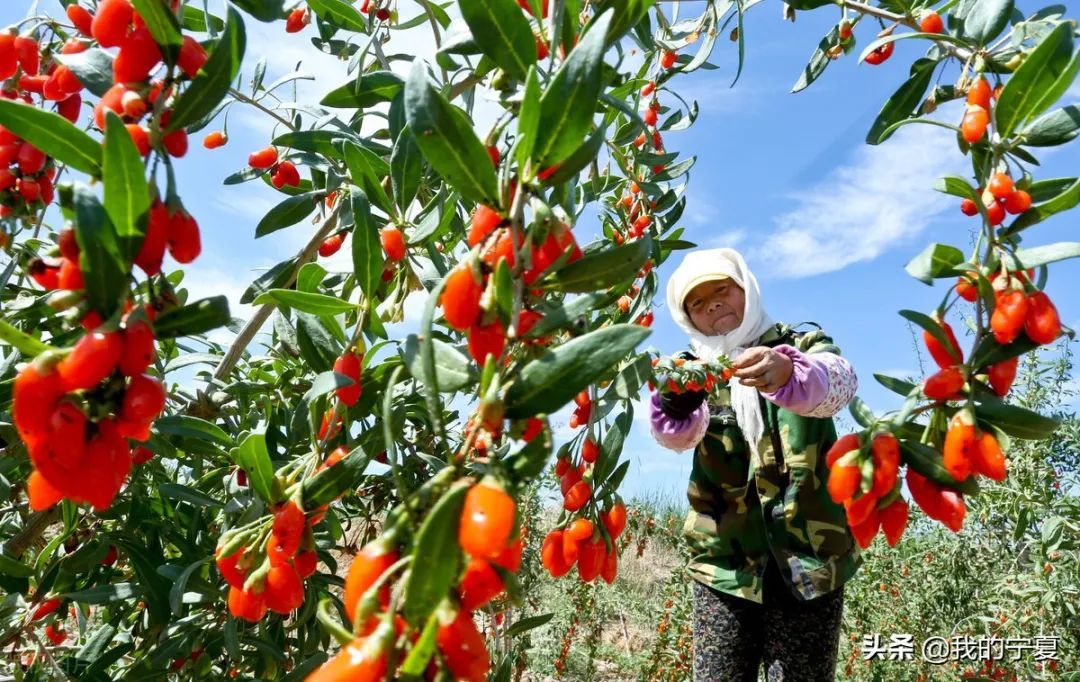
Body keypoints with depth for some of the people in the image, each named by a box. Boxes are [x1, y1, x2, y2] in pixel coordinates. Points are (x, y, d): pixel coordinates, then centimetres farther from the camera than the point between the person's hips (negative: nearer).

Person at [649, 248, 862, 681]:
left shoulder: (803, 346, 5)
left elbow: (837, 382, -19)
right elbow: (678, 436, -12)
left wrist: (790, 374, -40)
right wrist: (675, 407, -35)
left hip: (810, 557, -1)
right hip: (724, 563, 1)